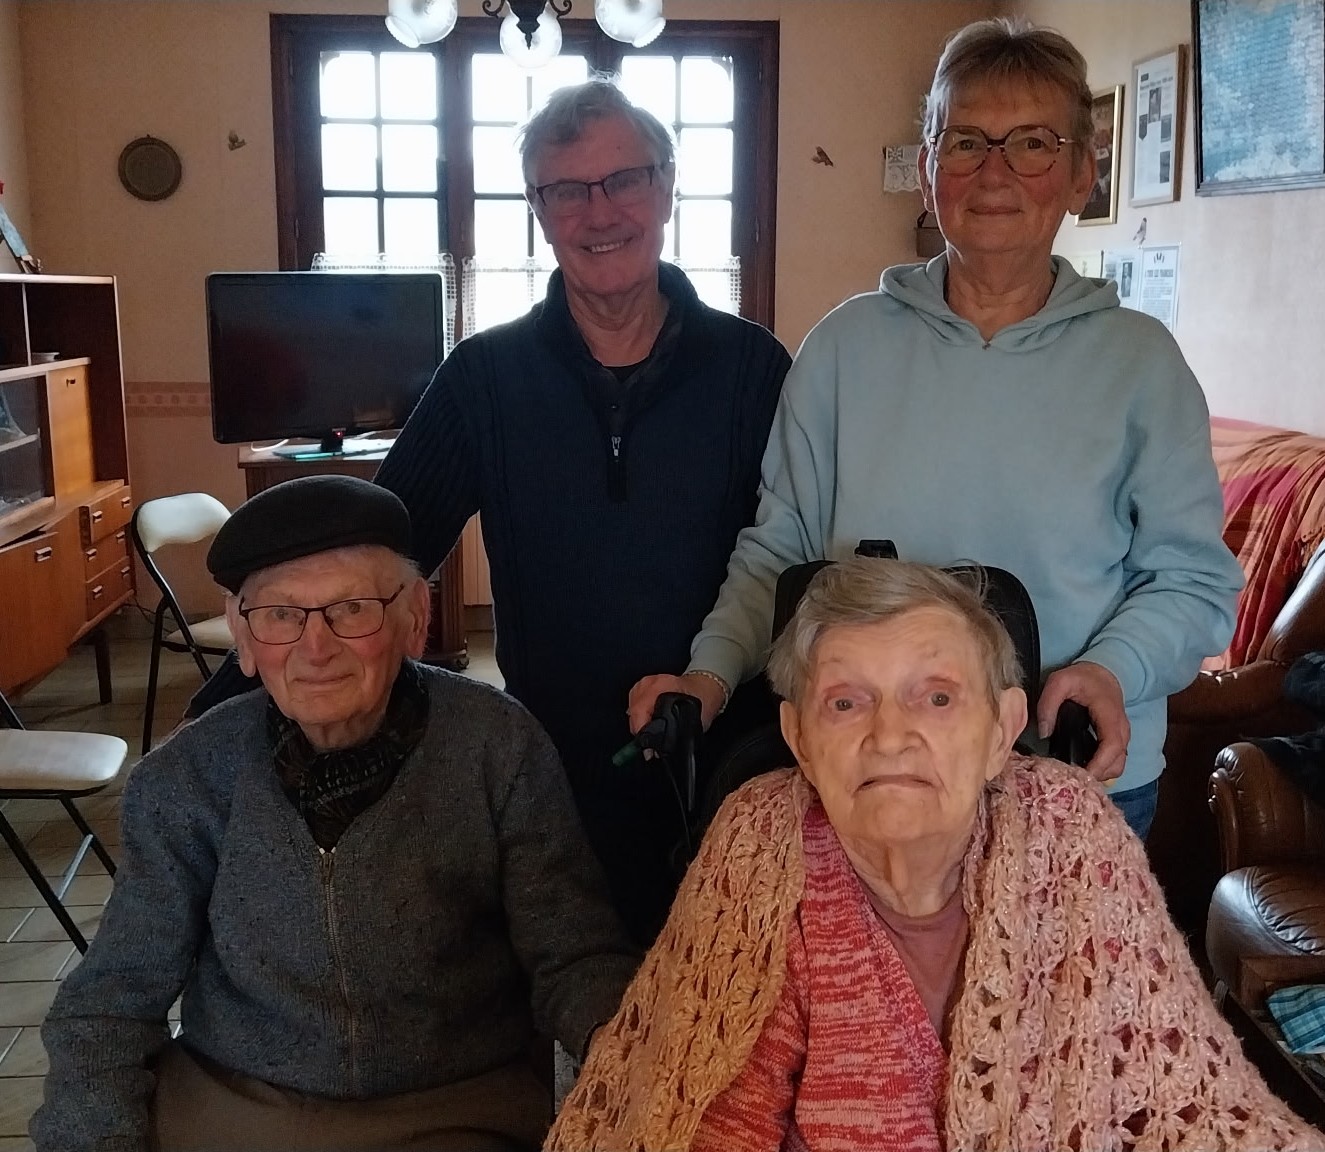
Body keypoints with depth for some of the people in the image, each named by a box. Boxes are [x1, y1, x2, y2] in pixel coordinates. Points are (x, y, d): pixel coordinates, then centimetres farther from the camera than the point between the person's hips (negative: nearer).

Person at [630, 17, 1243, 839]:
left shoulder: (1140, 359, -3)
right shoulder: (846, 345, -1)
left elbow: (1193, 577, -1)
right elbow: (779, 548, 2)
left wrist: (1114, 670, -20)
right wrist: (713, 671, -13)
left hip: (1083, 781, 0)